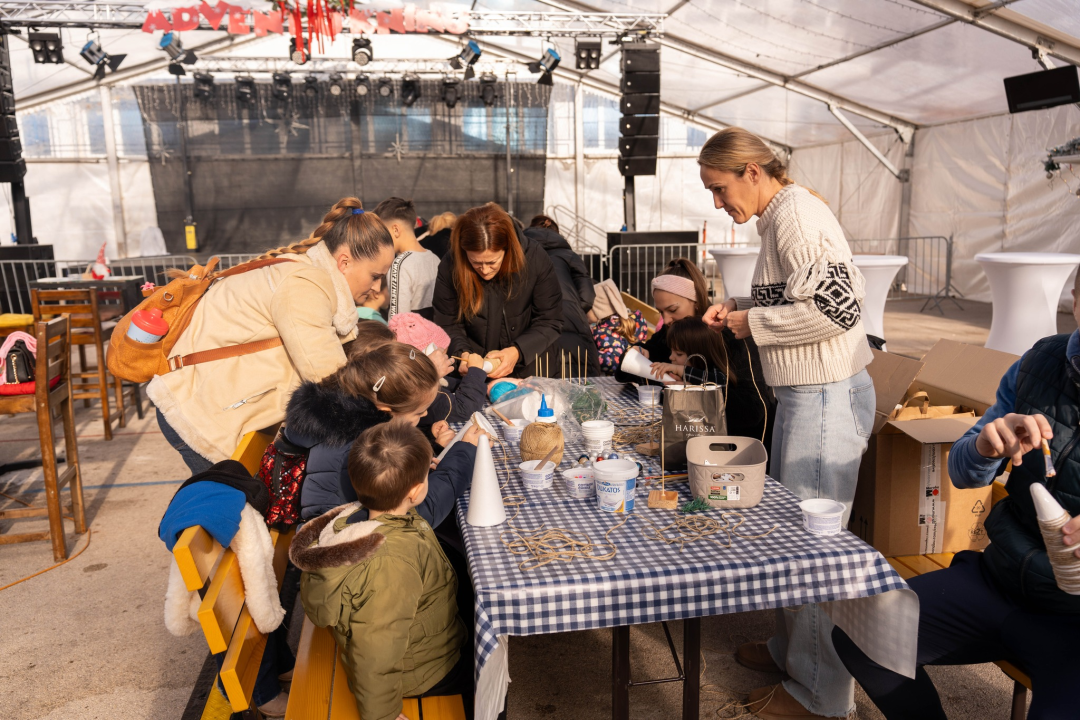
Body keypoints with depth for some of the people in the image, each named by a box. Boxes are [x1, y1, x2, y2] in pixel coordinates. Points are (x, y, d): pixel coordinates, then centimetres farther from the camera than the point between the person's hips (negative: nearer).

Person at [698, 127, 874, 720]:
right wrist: (741, 308, 9)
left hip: (826, 398, -10)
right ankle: (790, 649, 37)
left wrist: (753, 323, -15)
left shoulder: (796, 214, -17)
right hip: (805, 395, 10)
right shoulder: (782, 215, 15)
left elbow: (836, 307, -26)